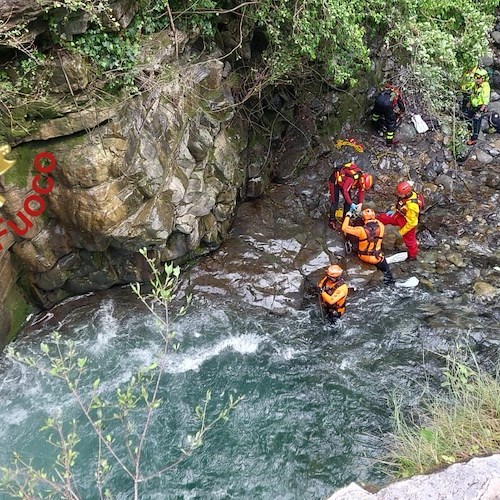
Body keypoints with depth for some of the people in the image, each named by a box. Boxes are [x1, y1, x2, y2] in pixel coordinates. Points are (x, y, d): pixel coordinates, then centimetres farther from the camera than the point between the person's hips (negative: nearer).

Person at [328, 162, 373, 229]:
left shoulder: (362, 179, -16)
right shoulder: (352, 178, -41)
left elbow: (361, 192, -5)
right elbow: (345, 191, -38)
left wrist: (360, 204, -14)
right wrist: (351, 204, -36)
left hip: (343, 181, 8)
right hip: (335, 180, -8)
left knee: (348, 200, 3)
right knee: (335, 201, -10)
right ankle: (332, 221, -2)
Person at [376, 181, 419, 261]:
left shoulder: (412, 206, -43)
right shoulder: (408, 194, -20)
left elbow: (412, 222, -30)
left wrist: (402, 231, -18)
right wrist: (393, 210, 4)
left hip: (408, 222, -7)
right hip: (400, 215, 7)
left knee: (409, 239, 19)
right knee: (381, 217, 6)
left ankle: (413, 255, 44)